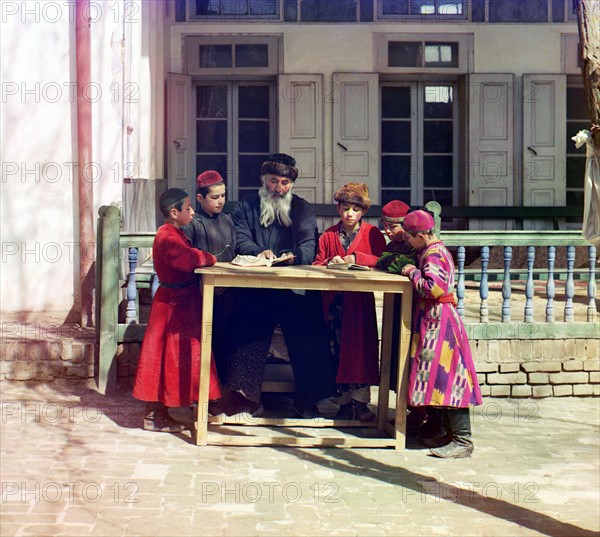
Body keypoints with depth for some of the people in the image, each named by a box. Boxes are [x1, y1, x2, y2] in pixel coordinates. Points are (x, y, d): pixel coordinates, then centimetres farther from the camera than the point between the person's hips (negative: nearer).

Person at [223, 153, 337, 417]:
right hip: (256, 287, 0)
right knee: (250, 337, -11)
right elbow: (241, 240, -1)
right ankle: (245, 397, -5)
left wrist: (295, 256, -21)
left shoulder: (303, 209, 15)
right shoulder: (246, 207, 15)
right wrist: (259, 252, -23)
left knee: (307, 340, -6)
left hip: (296, 289, 0)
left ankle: (308, 400, 4)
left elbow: (309, 246, 2)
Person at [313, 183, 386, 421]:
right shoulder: (328, 236, 14)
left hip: (361, 300, -2)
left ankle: (361, 401, -5)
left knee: (361, 346, -8)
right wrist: (330, 263, -12)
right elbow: (316, 265, 8)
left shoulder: (372, 233, 7)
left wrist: (357, 258, -15)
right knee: (338, 348, 0)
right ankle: (344, 401, 6)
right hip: (334, 300, 2)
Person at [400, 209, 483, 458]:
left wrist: (413, 272, -15)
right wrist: (412, 271, 10)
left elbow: (434, 288, -28)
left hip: (439, 323, -11)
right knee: (440, 379, 14)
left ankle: (462, 441, -10)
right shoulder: (432, 251, 16)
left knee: (445, 377, -11)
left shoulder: (434, 255, -15)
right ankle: (449, 431, 22)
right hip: (433, 321, 11)